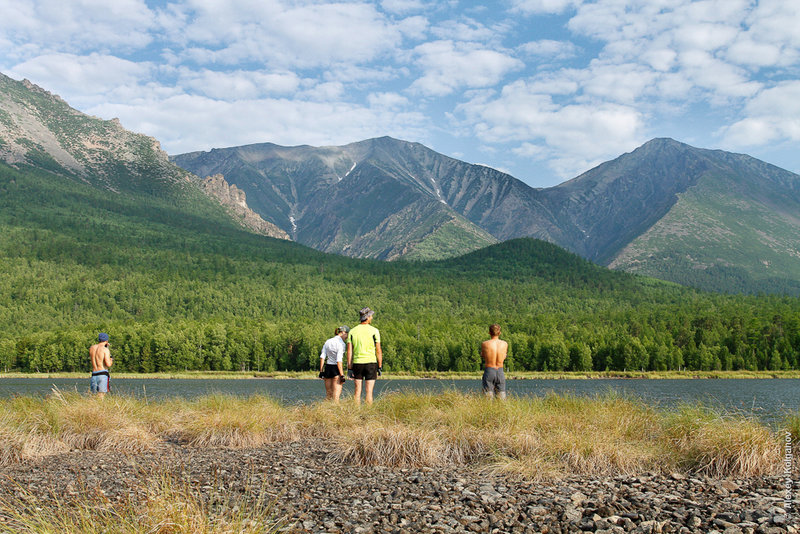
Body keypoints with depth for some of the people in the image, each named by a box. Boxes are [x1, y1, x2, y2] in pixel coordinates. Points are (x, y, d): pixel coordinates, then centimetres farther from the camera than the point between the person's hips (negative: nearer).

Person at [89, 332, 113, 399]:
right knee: (101, 396, -9)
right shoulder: (105, 349, -7)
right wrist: (111, 361, 8)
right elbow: (108, 364, -16)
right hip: (103, 374, -5)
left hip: (94, 375, 5)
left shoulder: (91, 348, 11)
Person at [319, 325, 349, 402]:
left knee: (328, 394, 14)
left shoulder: (328, 341, 10)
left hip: (327, 368, 7)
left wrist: (321, 371, 9)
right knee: (336, 395, -3)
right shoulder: (341, 343, -11)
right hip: (336, 369, -7)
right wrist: (342, 374, -16)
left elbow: (322, 357, 7)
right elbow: (339, 360, -17)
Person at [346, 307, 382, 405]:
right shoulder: (374, 331, -5)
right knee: (369, 391, -2)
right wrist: (380, 367, 2)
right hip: (371, 363, -3)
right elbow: (378, 351, -5)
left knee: (357, 391, 7)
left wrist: (349, 368, 4)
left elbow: (349, 351, 1)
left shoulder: (352, 331, 3)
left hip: (357, 363, 3)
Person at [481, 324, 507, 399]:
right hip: (500, 372, 2)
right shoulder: (505, 344, -1)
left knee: (488, 397, 2)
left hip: (488, 371, -2)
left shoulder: (484, 344, -9)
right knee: (501, 398, 9)